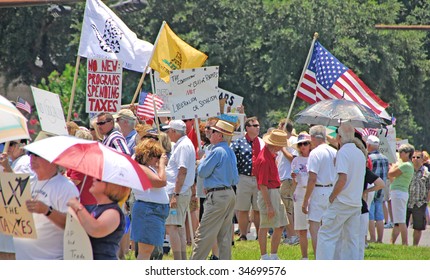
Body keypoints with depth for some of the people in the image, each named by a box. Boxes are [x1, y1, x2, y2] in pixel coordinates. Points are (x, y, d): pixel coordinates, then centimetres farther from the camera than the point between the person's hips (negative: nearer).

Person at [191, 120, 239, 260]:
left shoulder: (217, 151, -15)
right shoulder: (230, 152, 13)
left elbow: (202, 172, -12)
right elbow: (235, 178, 17)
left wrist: (202, 161, 10)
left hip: (217, 196, -9)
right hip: (230, 194, 9)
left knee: (204, 234, -6)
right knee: (225, 235, 11)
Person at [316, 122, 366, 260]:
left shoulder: (343, 152, -12)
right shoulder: (360, 153, 13)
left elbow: (342, 179, -20)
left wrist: (332, 197, -11)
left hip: (342, 202, -8)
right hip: (356, 204, 8)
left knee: (326, 235, -3)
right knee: (351, 239, 10)